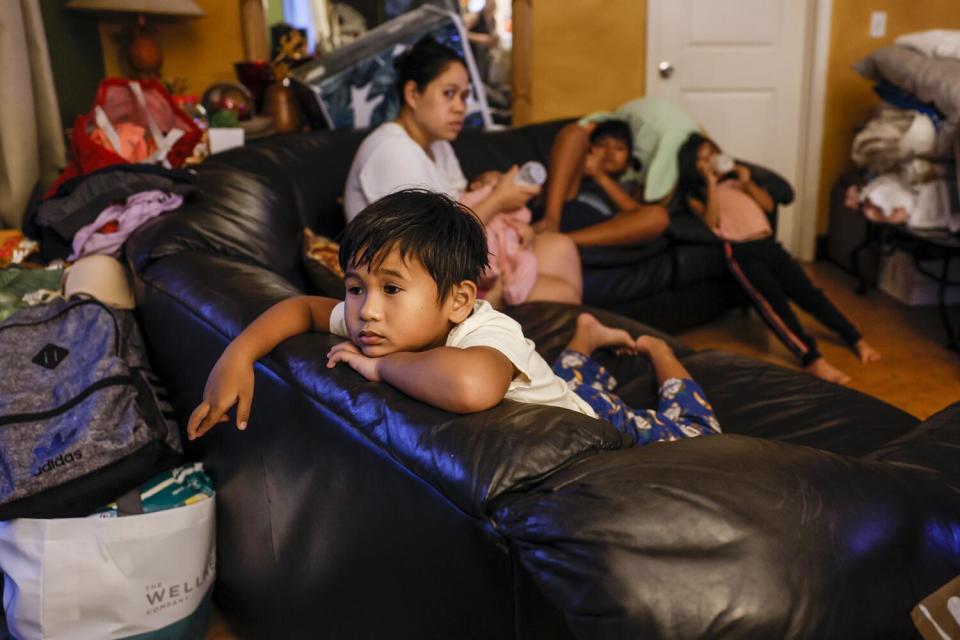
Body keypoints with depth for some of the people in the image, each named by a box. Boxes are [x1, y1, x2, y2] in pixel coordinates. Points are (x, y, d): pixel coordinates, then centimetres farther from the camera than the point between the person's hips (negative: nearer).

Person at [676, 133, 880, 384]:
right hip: (741, 251, -5)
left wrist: (748, 183, 3)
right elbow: (711, 224, -7)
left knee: (809, 292, -9)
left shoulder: (735, 180, 26)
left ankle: (856, 339, -9)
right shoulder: (695, 194, 12)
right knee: (773, 301, -26)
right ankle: (812, 359, -37)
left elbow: (768, 205, 17)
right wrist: (712, 185, -7)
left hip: (769, 244, 5)